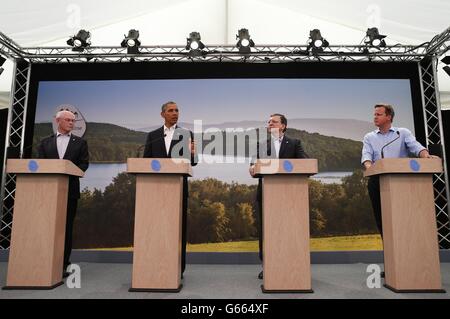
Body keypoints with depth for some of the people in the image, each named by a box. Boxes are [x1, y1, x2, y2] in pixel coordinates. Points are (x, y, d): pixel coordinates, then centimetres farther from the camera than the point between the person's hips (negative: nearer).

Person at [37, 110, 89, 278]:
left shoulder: (80, 143, 11)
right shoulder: (45, 142, 15)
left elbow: (84, 164, 2)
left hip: (70, 189, -1)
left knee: (67, 227, 1)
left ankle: (63, 265, 6)